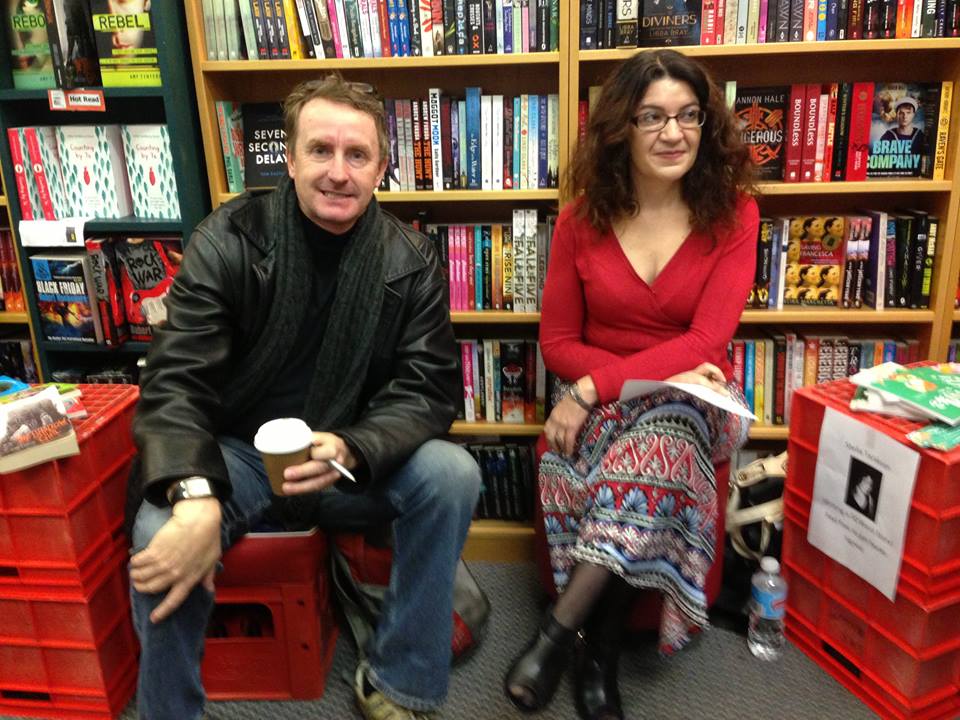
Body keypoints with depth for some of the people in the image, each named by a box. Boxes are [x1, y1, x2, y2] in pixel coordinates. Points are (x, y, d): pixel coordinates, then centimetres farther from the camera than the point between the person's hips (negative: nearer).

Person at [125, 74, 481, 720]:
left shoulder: (411, 261, -5)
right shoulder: (228, 240, -10)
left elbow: (428, 389, -9)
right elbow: (175, 382, -16)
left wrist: (349, 449, -30)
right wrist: (195, 498, -35)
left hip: (352, 460, 2)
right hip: (236, 454, -1)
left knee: (452, 473, -23)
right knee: (160, 533, -29)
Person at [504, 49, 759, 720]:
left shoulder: (733, 213, -3)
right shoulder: (582, 219, 0)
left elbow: (706, 343, -13)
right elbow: (558, 342, 2)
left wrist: (592, 389, -23)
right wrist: (658, 371, -15)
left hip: (693, 397, -1)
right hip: (601, 394, 1)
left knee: (660, 437, -36)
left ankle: (557, 628, -30)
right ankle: (601, 656, -16)